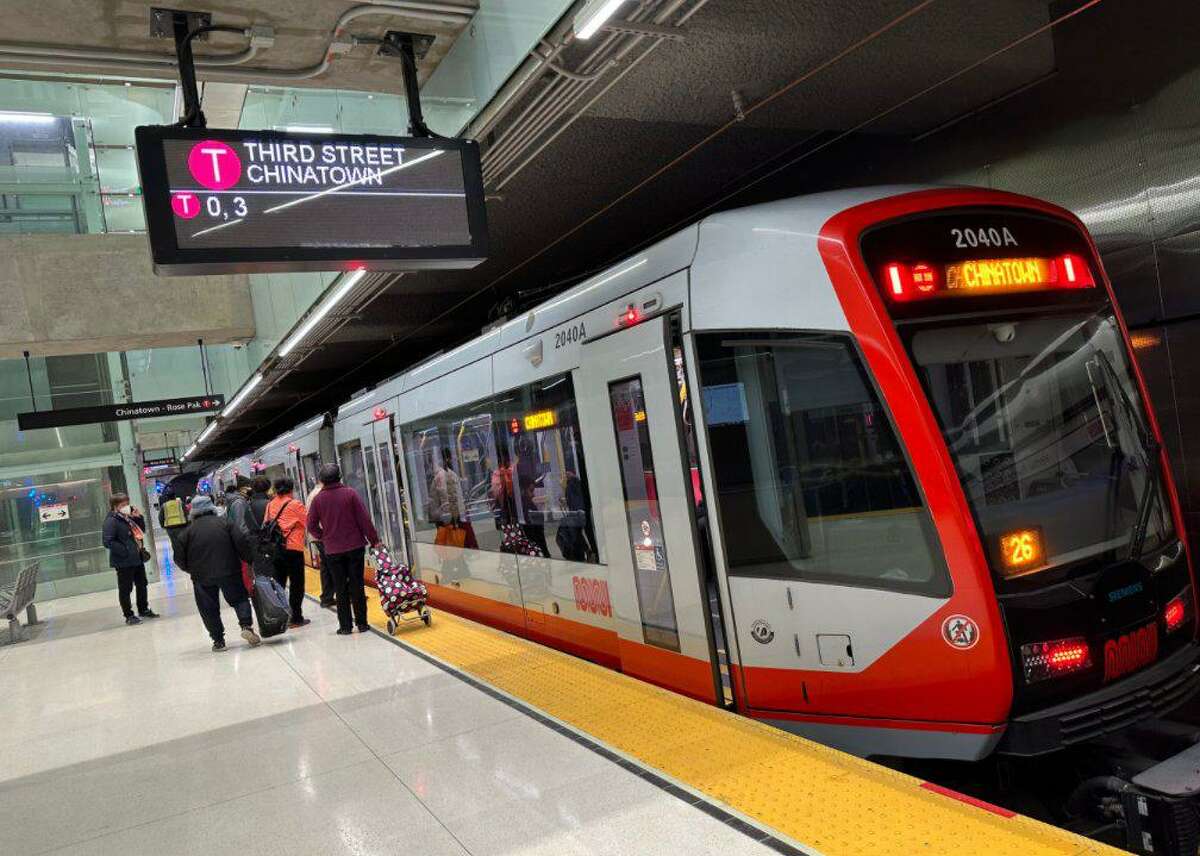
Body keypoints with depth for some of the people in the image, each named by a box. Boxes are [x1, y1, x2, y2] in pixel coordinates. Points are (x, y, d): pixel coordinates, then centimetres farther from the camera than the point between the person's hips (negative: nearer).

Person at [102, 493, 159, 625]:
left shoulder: (129, 518, 10)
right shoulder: (111, 521, -15)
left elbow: (142, 531, 20)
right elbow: (107, 541, -23)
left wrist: (139, 517, 5)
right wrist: (124, 551, -23)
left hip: (138, 558, 9)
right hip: (124, 562, -8)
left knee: (142, 585, 19)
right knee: (125, 589, 2)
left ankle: (144, 609, 34)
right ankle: (129, 616, 11)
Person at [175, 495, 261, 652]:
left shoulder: (188, 531, 2)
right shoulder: (225, 522, 1)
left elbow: (179, 557, 2)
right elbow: (241, 543, -8)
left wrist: (192, 570, 16)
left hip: (202, 577, 0)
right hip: (229, 572, 0)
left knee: (209, 609, 10)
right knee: (240, 599, 12)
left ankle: (218, 640, 9)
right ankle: (246, 626, -9)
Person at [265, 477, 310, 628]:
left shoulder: (270, 505, 6)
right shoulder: (295, 504, -8)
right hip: (293, 548, -5)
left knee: (278, 583, 14)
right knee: (296, 584, 3)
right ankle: (296, 618, 5)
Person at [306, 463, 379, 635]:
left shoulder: (318, 499, -4)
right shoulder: (350, 493, -7)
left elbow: (311, 525, 0)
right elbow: (364, 519, -8)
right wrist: (374, 540, -1)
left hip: (333, 550, 1)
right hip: (355, 546, 0)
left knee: (341, 588, 9)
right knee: (357, 585, 8)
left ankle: (345, 626, 11)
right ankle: (362, 623, 11)